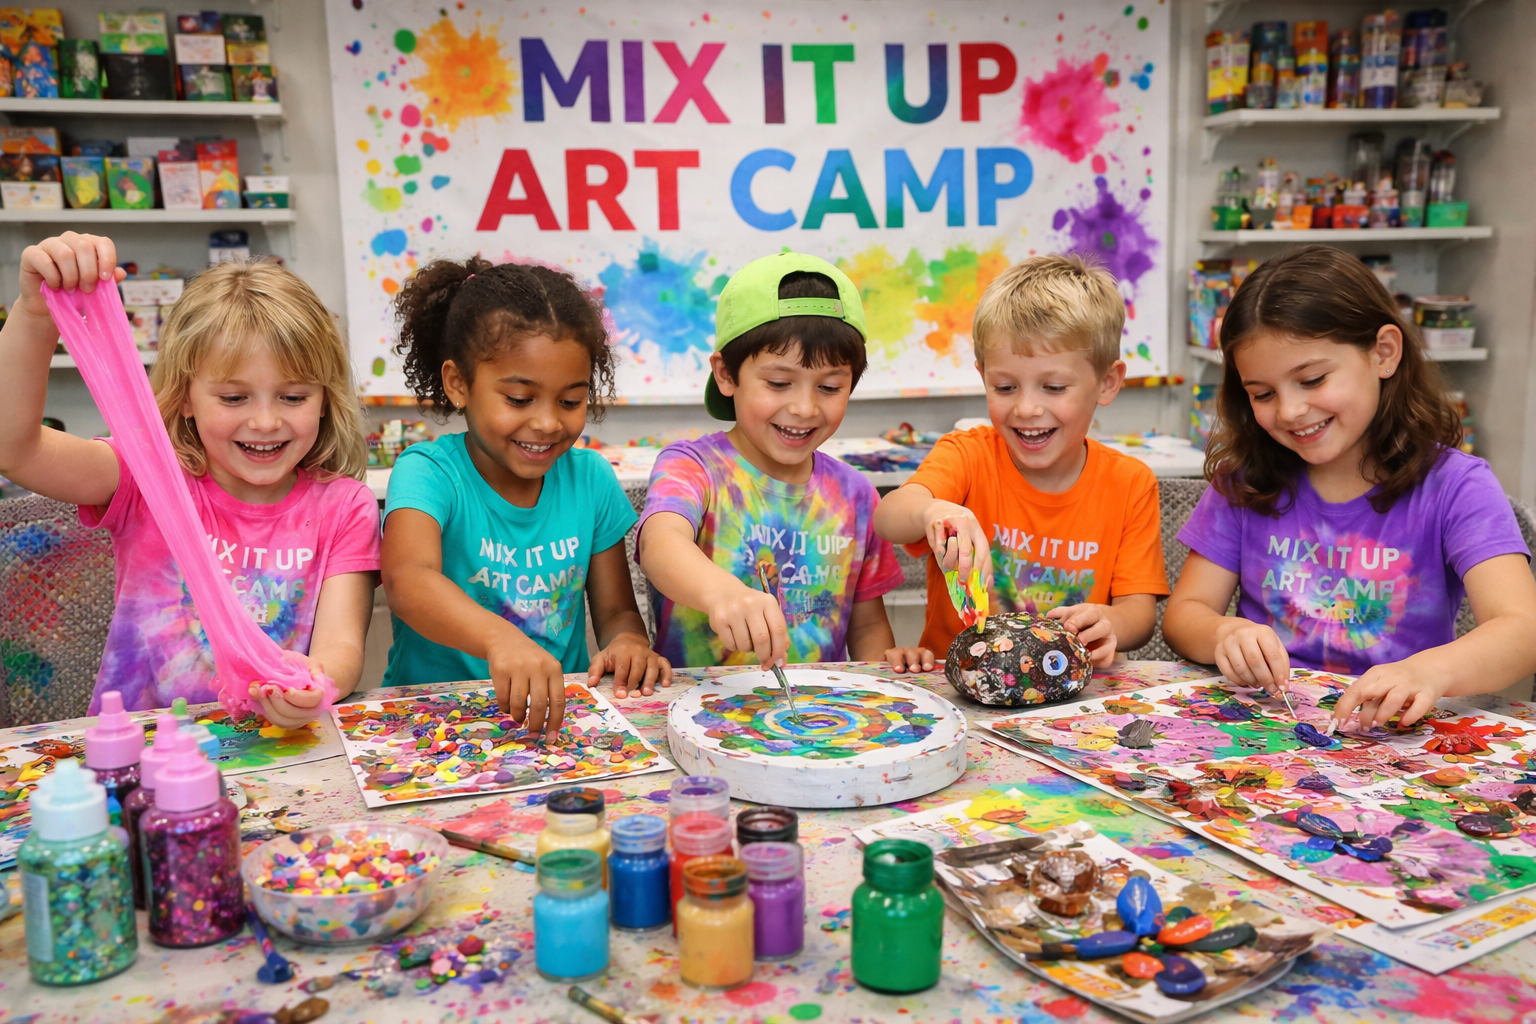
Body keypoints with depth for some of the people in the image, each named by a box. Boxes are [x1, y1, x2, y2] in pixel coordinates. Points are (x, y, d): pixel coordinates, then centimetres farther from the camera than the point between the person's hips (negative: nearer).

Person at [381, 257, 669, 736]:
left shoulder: (591, 479, 4)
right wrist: (501, 638, -50)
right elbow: (407, 578, -31)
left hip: (559, 715, 4)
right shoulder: (429, 472, -10)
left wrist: (627, 642, -15)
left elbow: (616, 611, 10)